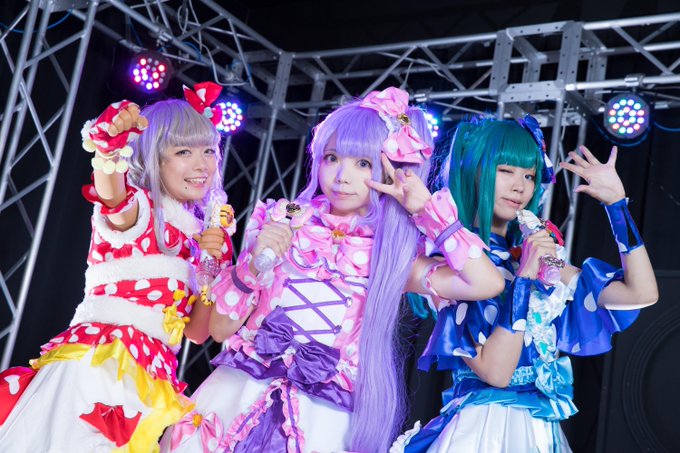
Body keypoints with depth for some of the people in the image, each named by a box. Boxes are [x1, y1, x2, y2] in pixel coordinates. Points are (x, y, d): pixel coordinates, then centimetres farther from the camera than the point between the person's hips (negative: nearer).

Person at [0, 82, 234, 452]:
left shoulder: (195, 236, 15)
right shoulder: (138, 208, -3)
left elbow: (197, 332, 13)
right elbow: (113, 196, -30)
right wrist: (110, 147, -49)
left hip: (153, 376, 6)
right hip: (99, 357, -6)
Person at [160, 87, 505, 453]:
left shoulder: (390, 257, -1)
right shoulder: (282, 223, 0)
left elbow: (487, 284, -15)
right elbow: (220, 329, 0)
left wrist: (426, 209, -11)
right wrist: (252, 264, -18)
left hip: (324, 417, 0)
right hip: (241, 395, 1)